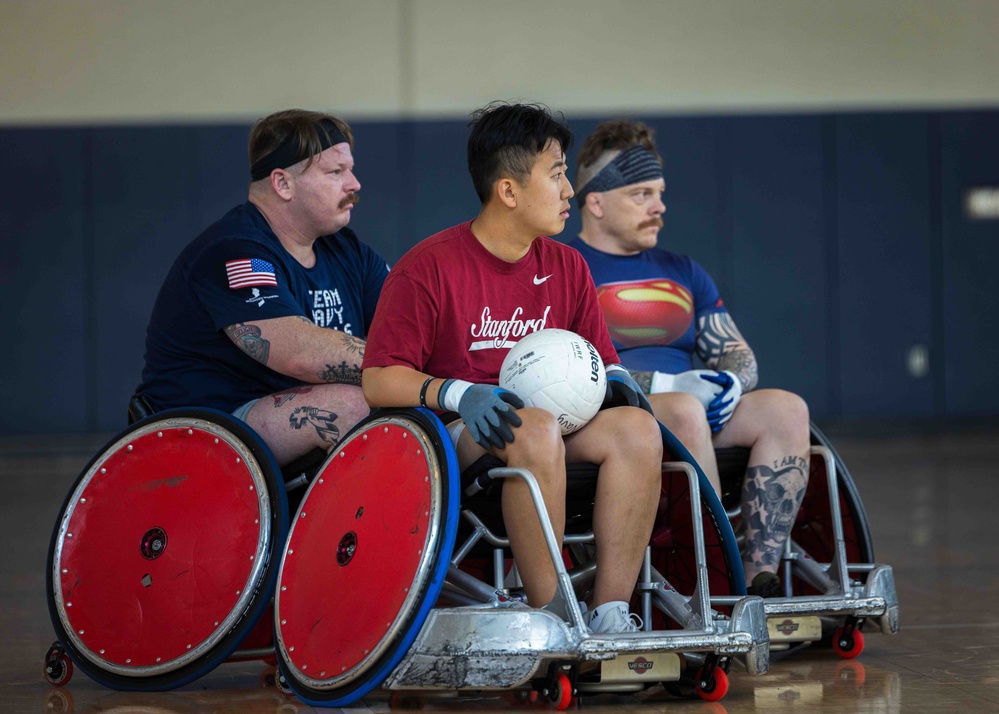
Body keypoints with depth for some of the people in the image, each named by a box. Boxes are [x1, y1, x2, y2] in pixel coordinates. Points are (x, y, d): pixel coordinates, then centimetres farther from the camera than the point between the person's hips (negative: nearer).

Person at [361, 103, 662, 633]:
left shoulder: (566, 267, 12)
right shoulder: (428, 268, -7)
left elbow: (598, 357, 20)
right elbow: (379, 380, -10)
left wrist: (614, 378, -5)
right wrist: (459, 395, -26)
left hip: (551, 417, 6)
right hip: (454, 434, -6)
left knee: (637, 429, -22)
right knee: (536, 431, -37)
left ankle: (610, 614, -24)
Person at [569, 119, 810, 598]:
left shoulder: (683, 274, 24)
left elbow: (739, 356, 21)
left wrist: (728, 381, -5)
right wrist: (667, 384, -19)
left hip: (689, 412, 6)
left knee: (786, 409, -21)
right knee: (684, 410, -37)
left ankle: (762, 578, -33)